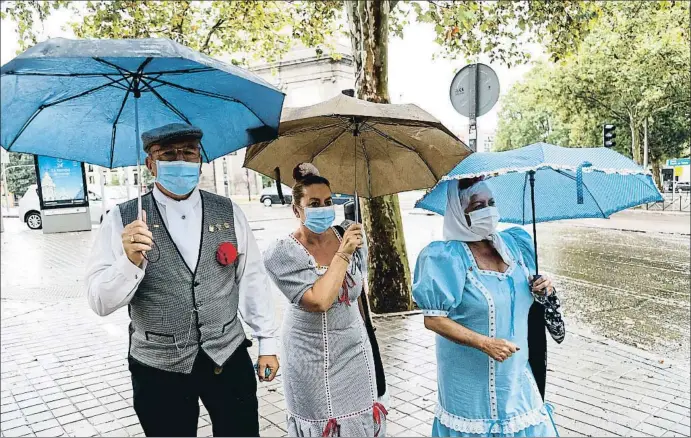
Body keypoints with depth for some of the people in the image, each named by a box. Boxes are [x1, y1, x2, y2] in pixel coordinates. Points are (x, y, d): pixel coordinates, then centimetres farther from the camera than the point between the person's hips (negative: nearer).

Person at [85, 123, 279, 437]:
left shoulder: (229, 212, 0)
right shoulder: (123, 220, -6)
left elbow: (252, 279, 3)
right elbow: (100, 302, -10)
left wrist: (267, 343, 5)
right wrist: (130, 260, -28)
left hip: (229, 357, 2)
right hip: (157, 370, -1)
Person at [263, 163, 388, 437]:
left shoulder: (350, 237, -5)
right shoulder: (282, 253, -18)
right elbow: (319, 301, -29)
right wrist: (342, 254, -25)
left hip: (354, 348, 4)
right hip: (312, 355, -4)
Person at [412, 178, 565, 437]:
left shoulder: (513, 243, 2)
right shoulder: (449, 257, -18)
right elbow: (433, 319, -18)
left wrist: (543, 290, -6)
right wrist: (485, 343, -25)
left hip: (515, 368, 6)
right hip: (471, 374, -5)